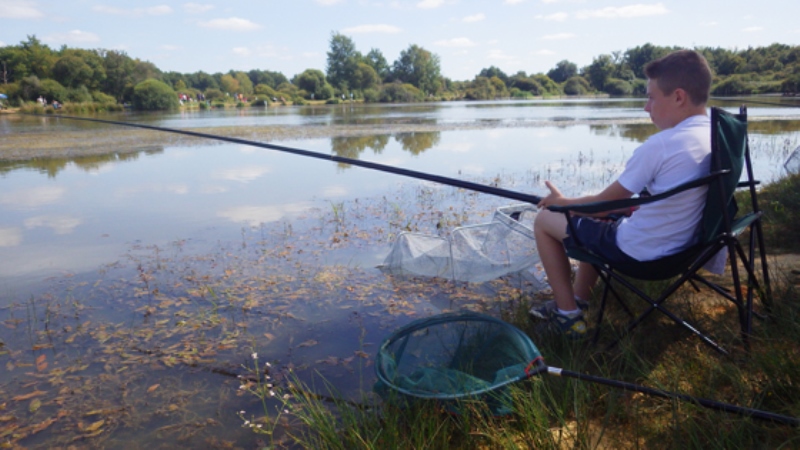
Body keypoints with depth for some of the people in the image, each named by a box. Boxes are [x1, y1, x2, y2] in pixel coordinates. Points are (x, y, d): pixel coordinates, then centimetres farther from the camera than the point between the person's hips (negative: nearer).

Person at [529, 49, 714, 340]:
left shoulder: (659, 145, -24)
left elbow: (604, 204, -16)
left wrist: (561, 202, 1)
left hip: (637, 251, -9)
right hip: (680, 244, 9)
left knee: (544, 220, 3)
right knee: (599, 219, 30)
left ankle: (569, 316, 9)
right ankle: (577, 300, 34)